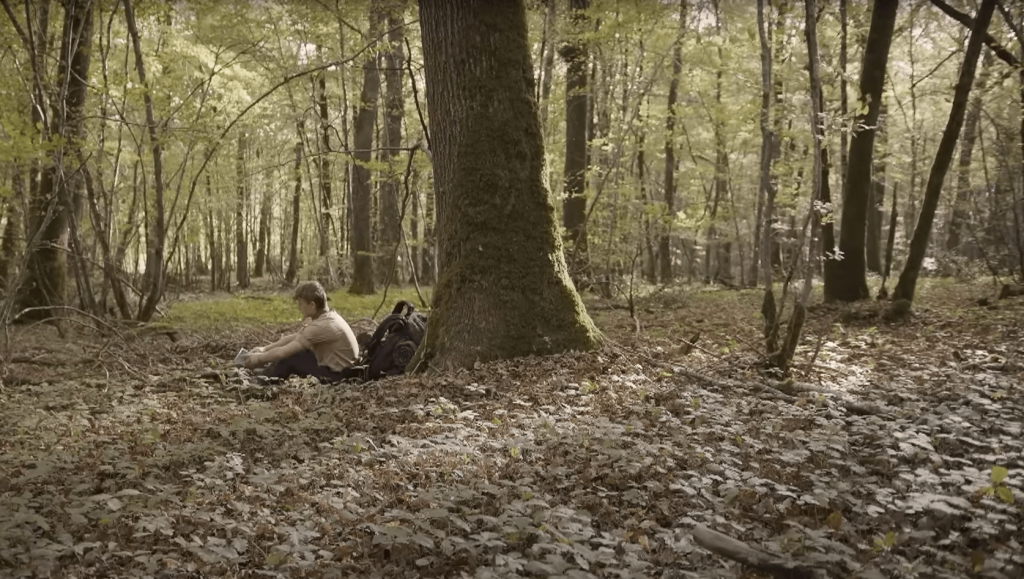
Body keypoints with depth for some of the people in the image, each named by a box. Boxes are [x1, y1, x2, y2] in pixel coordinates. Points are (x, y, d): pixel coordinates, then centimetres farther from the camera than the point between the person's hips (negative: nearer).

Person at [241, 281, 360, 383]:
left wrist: (260, 358, -6)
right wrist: (265, 349, 7)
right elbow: (294, 337, 12)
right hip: (339, 366, 10)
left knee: (288, 359, -8)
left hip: (336, 374, -10)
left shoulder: (321, 326, -26)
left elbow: (283, 352, -22)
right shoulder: (325, 316, 3)